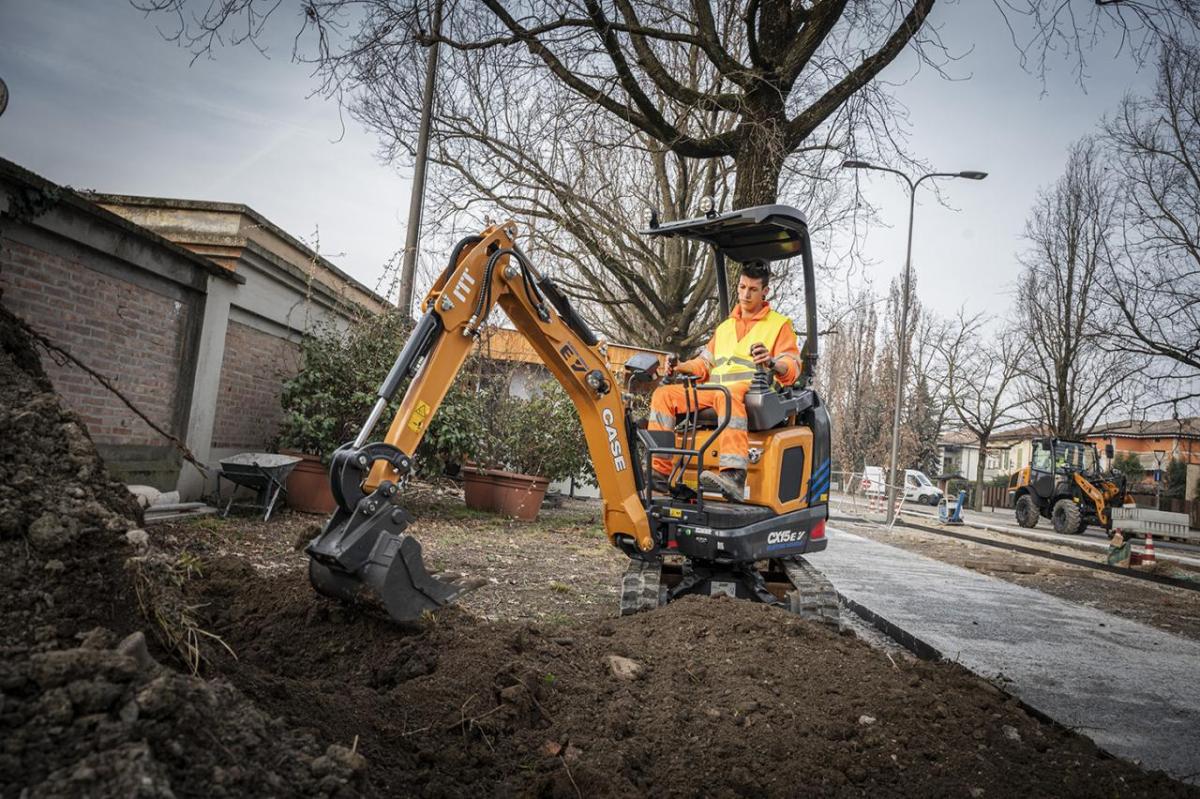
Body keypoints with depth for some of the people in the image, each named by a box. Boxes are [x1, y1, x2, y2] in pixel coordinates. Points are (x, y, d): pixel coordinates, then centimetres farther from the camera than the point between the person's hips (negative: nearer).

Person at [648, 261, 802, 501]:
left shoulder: (779, 324, 13)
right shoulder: (725, 326, 30)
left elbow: (792, 369, -1)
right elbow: (705, 364, 27)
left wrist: (772, 363, -24)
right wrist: (680, 367, 6)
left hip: (752, 394, -6)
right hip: (712, 393, 6)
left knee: (727, 394, -41)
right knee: (664, 394, -12)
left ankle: (734, 477, -56)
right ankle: (660, 471, -20)